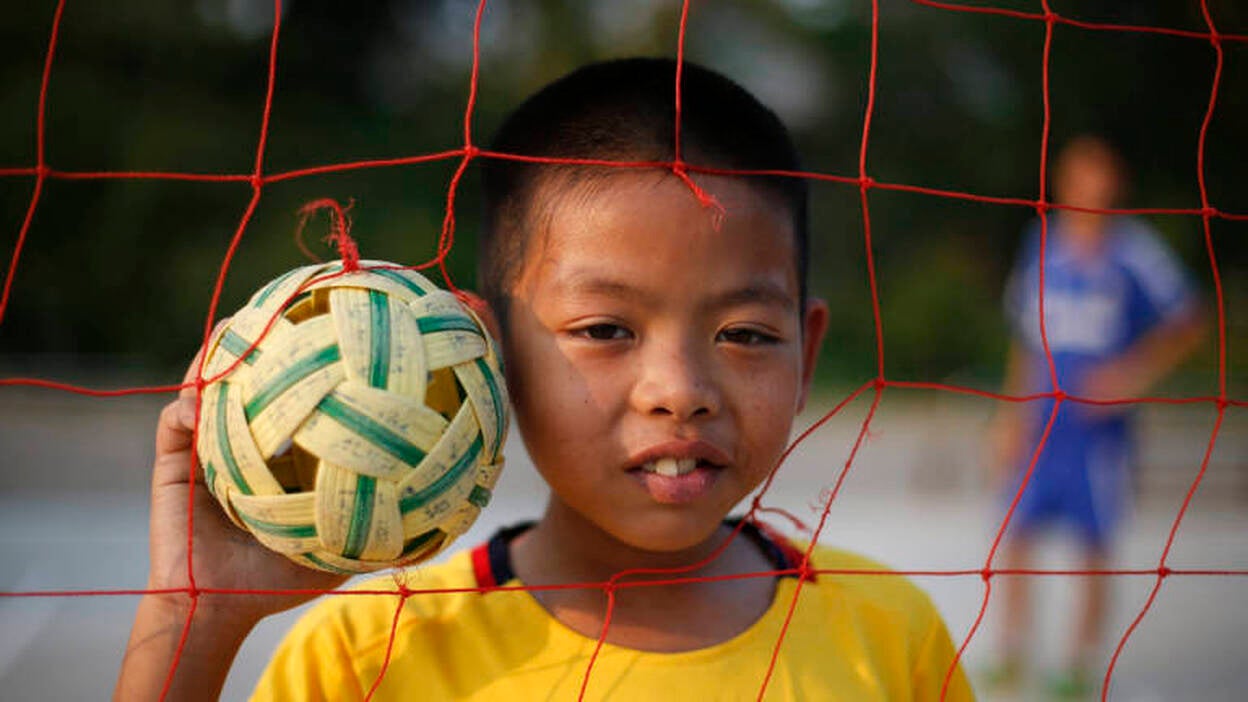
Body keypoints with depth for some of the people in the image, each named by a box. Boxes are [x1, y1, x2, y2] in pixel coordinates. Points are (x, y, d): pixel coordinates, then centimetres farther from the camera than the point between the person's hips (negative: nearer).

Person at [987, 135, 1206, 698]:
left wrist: (1135, 371, -17)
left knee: (1094, 545, 1)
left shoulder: (1134, 250, -4)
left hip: (1099, 423, -4)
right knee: (1016, 535, 4)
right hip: (1040, 423, 4)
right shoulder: (1042, 246, 9)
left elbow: (1189, 323, -4)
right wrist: (1012, 414, 15)